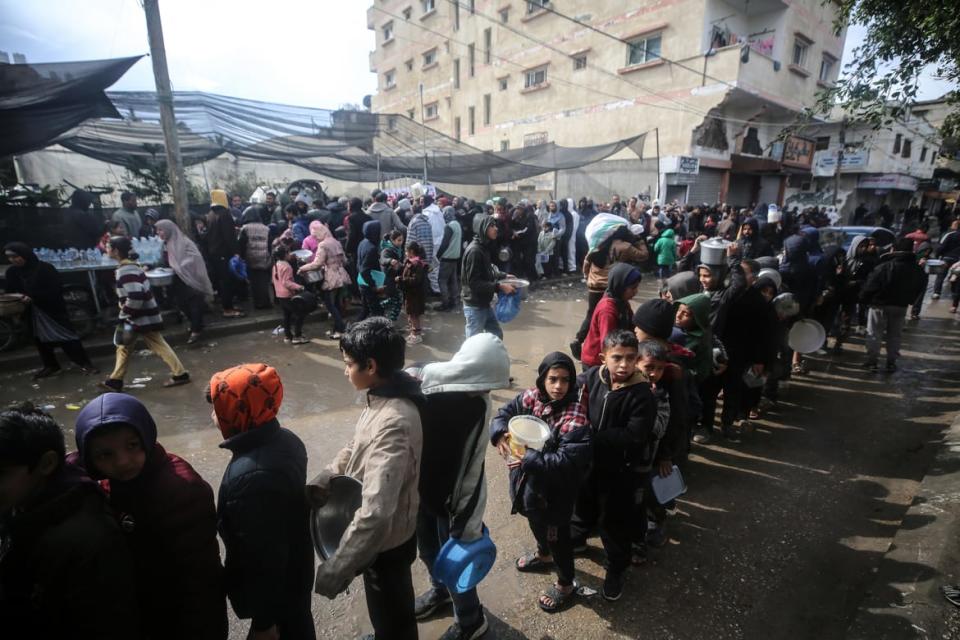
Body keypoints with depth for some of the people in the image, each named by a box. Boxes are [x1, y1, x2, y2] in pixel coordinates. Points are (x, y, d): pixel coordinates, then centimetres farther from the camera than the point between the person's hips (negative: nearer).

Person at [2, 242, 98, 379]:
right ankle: (49, 365, 26)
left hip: (52, 309, -5)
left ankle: (84, 363, -3)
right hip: (30, 312, 5)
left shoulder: (45, 268, -14)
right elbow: (11, 292, 8)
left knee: (67, 336, -6)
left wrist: (33, 298, -27)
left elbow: (53, 291, -16)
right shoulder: (11, 272, 2)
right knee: (40, 339, 12)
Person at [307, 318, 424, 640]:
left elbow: (375, 514, -40)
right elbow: (355, 450, 8)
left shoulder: (393, 424, -37)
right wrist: (317, 485, -1)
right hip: (386, 532, 8)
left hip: (385, 539, -8)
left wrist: (334, 572, -32)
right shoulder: (384, 397, -6)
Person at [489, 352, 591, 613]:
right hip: (529, 480, 7)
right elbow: (504, 413, 0)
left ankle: (566, 584, 40)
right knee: (535, 520, 31)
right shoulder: (532, 397, -11)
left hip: (555, 489, -7)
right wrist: (501, 434, -21)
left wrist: (529, 459, -35)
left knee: (556, 533, 14)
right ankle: (543, 554, 62)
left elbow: (569, 460, -32)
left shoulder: (576, 416, -28)